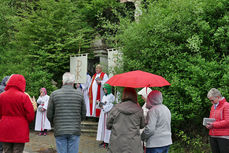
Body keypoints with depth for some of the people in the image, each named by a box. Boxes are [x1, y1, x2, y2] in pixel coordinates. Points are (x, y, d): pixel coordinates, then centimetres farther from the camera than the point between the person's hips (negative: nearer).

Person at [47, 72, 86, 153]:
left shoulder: (54, 94, -2)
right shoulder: (79, 94, -1)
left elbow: (49, 115, 2)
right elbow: (83, 115, 5)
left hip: (59, 131, 0)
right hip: (75, 131, 0)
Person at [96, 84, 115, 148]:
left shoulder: (112, 97, -10)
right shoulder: (104, 96, 14)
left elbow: (111, 106, -16)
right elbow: (101, 103, 12)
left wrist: (103, 107, -13)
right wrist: (101, 103, -9)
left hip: (108, 113, -8)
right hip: (103, 113, 8)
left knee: (107, 127, -6)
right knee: (102, 126, 8)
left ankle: (107, 142, -2)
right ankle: (103, 141, 14)